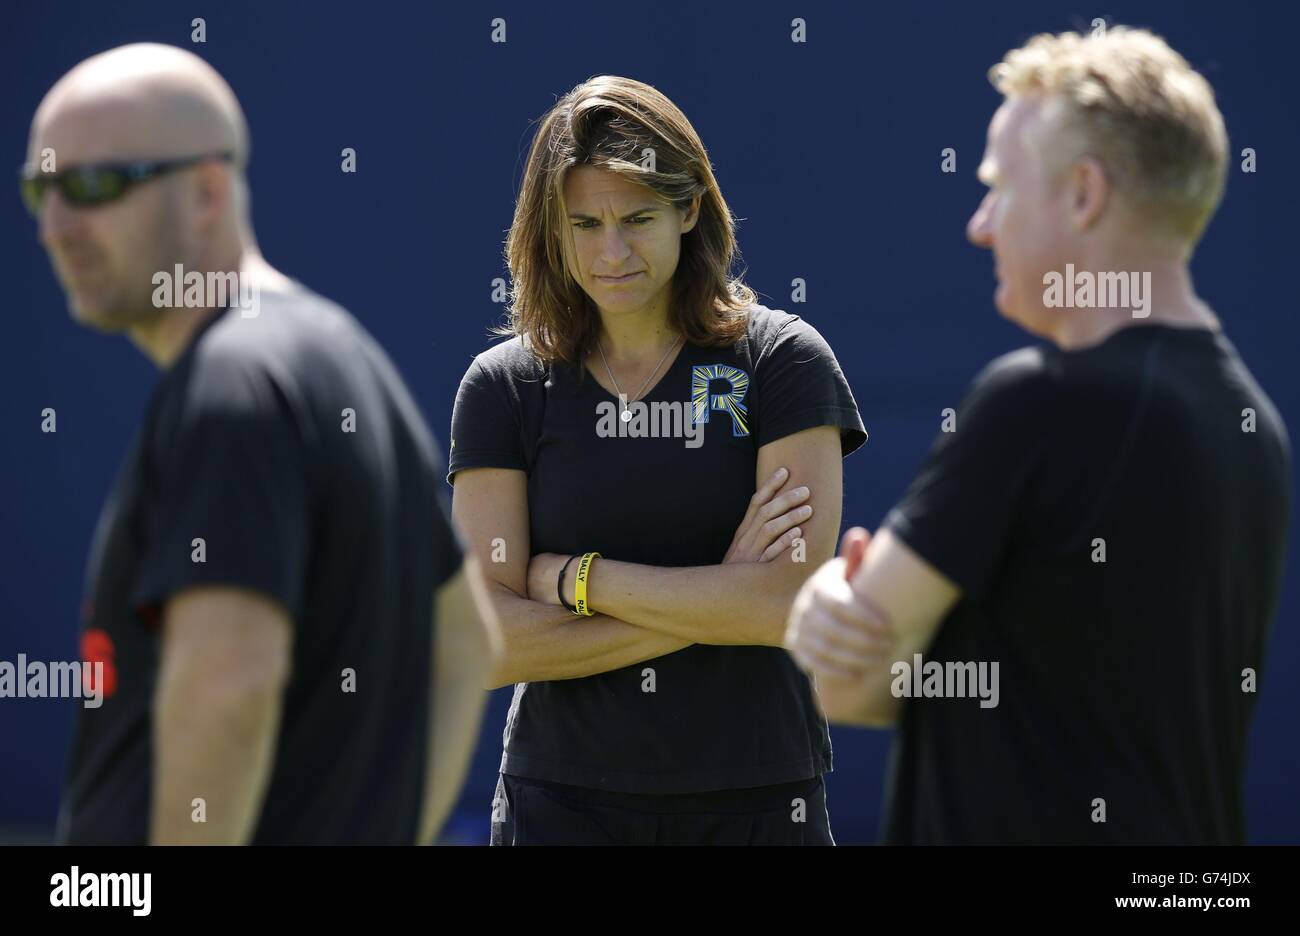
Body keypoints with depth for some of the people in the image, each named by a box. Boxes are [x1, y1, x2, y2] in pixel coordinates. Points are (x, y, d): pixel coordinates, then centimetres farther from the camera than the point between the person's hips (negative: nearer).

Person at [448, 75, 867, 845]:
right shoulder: (503, 387, 2)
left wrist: (572, 578, -7)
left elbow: (789, 604, -12)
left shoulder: (783, 361, -1)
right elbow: (491, 644, -7)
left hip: (758, 801, -1)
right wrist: (710, 607, -12)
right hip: (563, 801, 1)